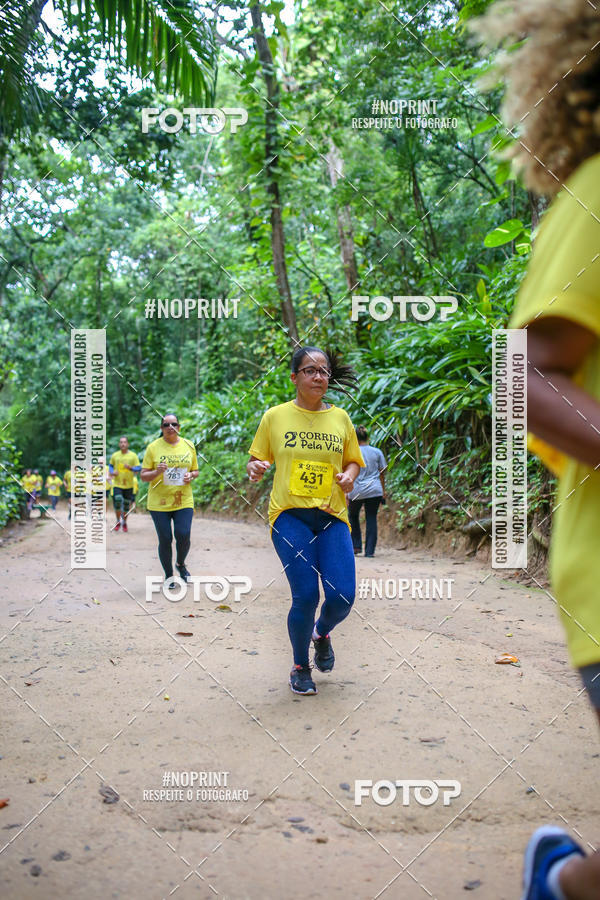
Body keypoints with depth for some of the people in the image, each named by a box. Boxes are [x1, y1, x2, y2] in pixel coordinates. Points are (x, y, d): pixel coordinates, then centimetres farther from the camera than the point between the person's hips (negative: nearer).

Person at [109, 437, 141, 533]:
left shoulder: (133, 455, -1)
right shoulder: (115, 455, 4)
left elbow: (138, 468, -3)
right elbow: (110, 465, 19)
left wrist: (131, 468, -22)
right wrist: (112, 472, -2)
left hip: (129, 485, 0)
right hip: (117, 484, 0)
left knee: (126, 505, 7)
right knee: (117, 501, -17)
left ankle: (124, 523, 26)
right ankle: (118, 521, 4)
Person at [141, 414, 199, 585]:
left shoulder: (188, 445, 7)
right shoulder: (153, 447, -1)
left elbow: (196, 470, 16)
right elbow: (143, 476, 0)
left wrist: (191, 476, -6)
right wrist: (157, 472, -19)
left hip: (183, 501, 2)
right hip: (159, 502, -1)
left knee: (184, 536, -9)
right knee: (165, 540, 1)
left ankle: (181, 564, 23)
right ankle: (168, 575, 21)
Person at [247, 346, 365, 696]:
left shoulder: (340, 418, 9)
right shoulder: (275, 416, 3)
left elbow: (354, 461, 19)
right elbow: (257, 459, 11)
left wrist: (349, 475, -3)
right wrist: (255, 469, -12)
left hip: (332, 516, 3)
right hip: (290, 514, -2)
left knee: (343, 596, -7)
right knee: (305, 596, -9)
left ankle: (322, 633, 31)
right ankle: (300, 668, 18)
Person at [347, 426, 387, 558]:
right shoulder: (377, 452, 3)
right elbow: (382, 473, 7)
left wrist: (346, 494, -1)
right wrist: (383, 491, 15)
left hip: (356, 491, -1)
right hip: (375, 491, 2)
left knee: (353, 516, 20)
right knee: (371, 519, 6)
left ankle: (356, 546, 15)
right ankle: (370, 551, 4)